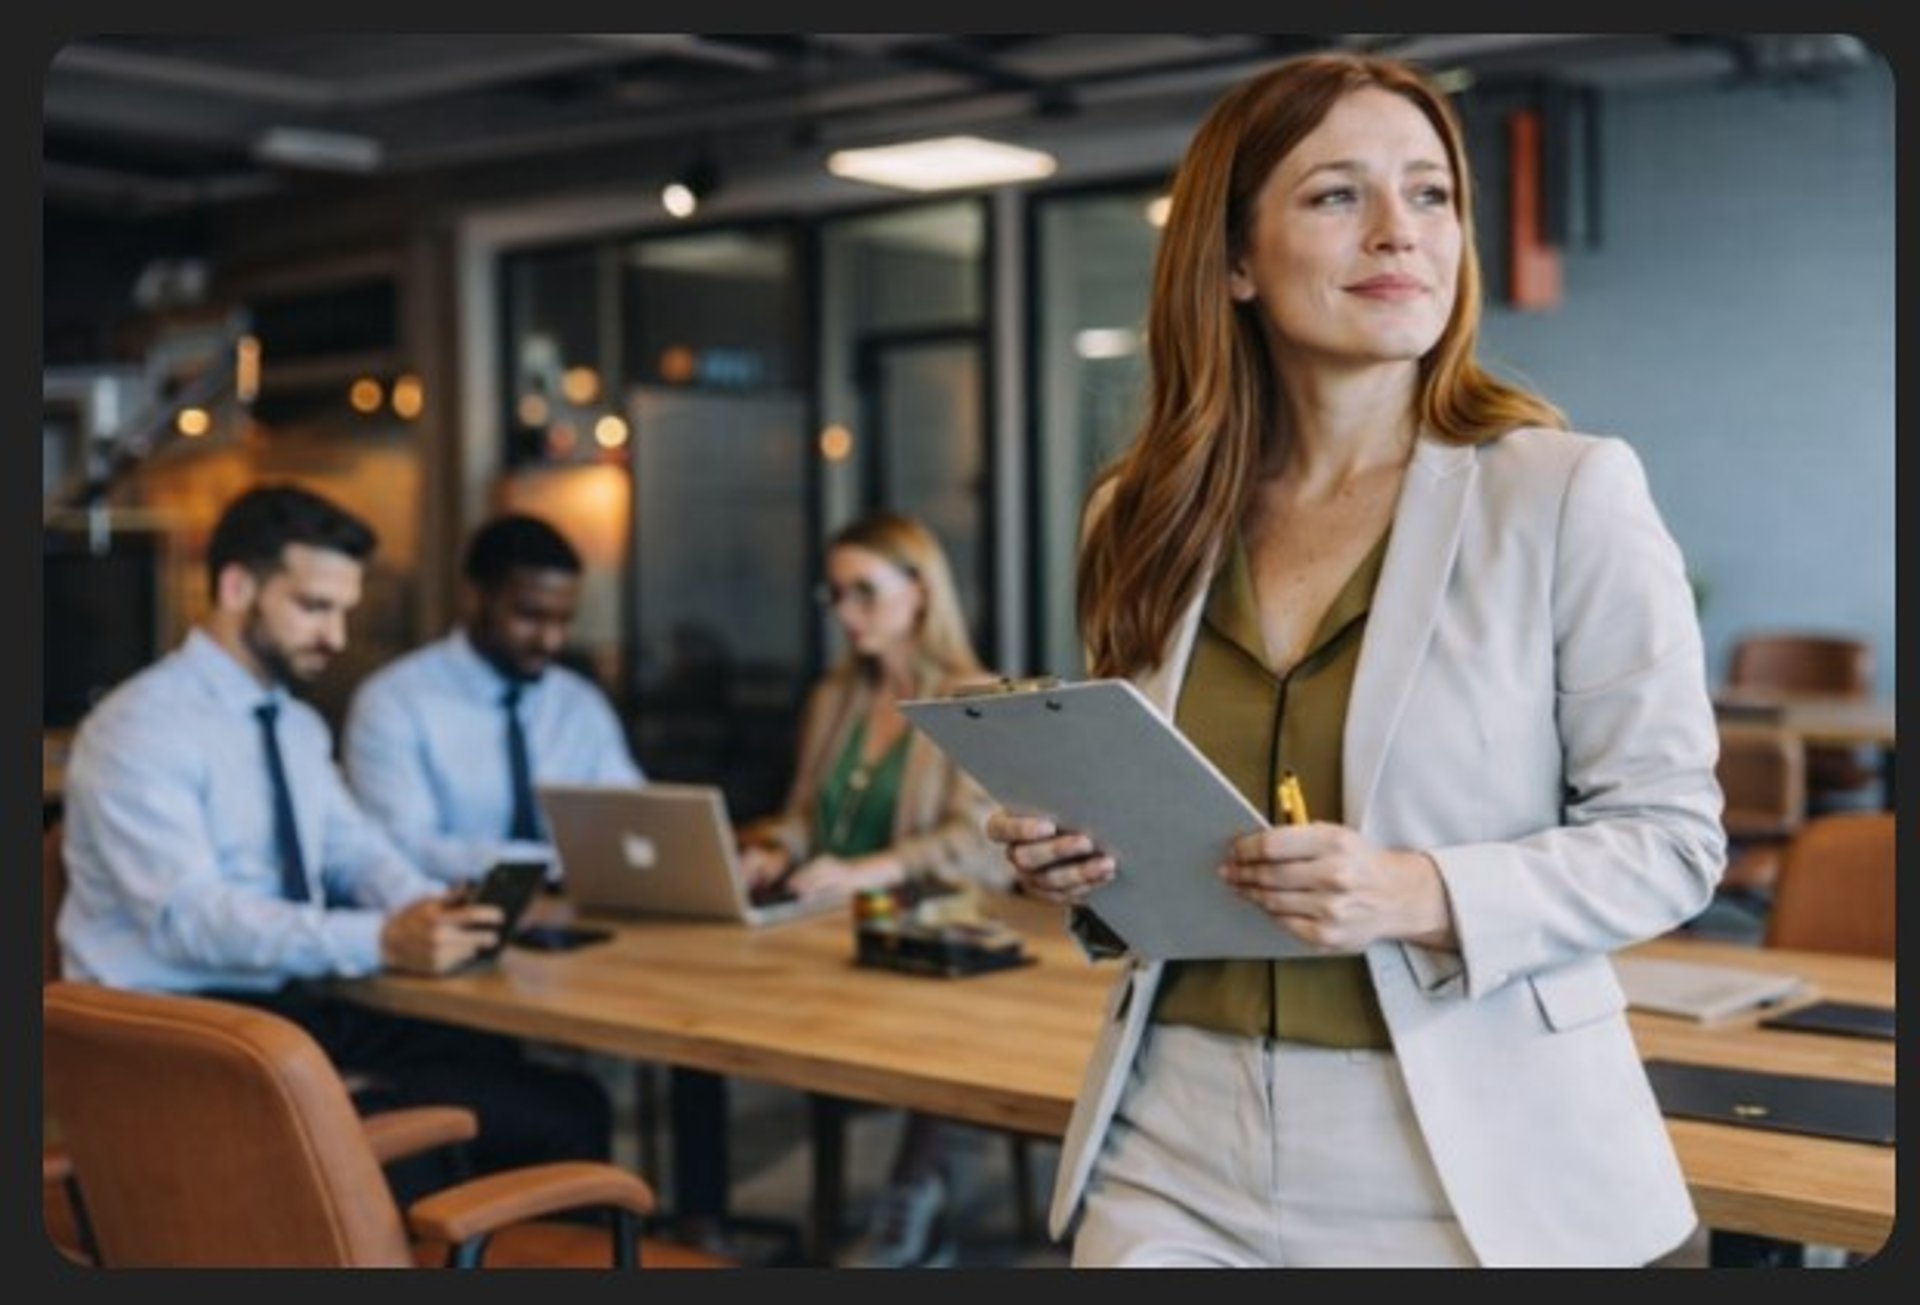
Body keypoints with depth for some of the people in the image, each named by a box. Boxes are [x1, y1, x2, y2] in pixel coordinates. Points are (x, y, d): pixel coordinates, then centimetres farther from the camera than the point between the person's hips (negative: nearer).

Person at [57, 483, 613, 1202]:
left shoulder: (299, 725, 16)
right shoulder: (138, 729, -11)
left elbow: (356, 852, 14)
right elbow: (191, 917, -22)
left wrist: (428, 909, -10)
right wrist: (383, 941, -32)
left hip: (297, 1010, 7)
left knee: (565, 1107, -15)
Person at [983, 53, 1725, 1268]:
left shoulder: (1568, 492, -9)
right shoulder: (1148, 519, 4)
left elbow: (1670, 836, -7)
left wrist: (1426, 897, -21)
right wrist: (1086, 874, -5)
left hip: (1468, 1156, -3)